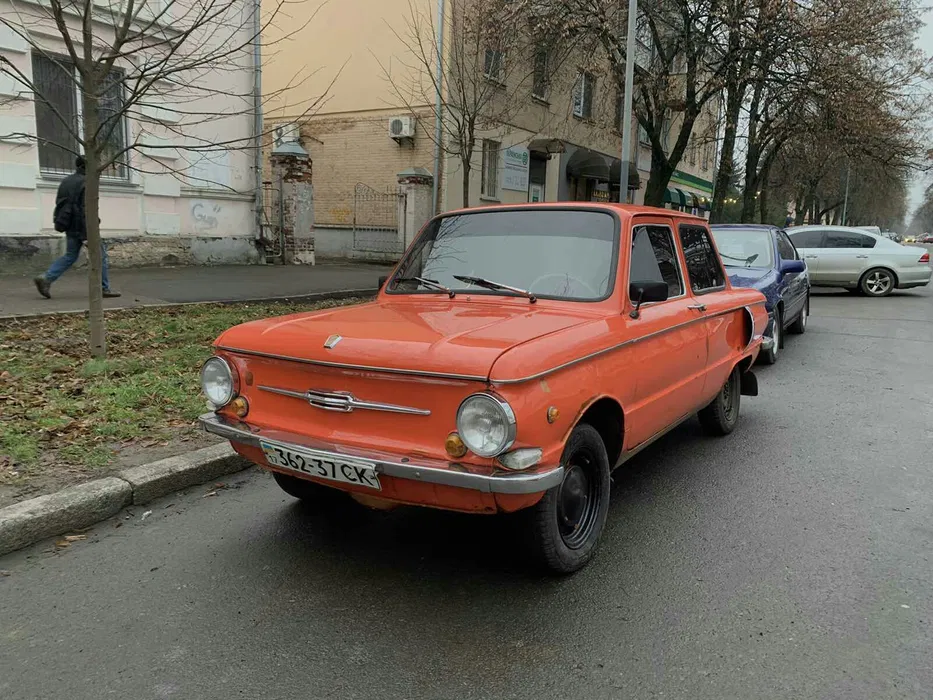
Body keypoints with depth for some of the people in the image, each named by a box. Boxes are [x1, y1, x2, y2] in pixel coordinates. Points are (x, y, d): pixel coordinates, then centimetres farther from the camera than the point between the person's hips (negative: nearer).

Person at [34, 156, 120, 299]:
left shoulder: (66, 181, 13)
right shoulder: (86, 183, -14)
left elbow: (59, 203, 18)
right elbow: (86, 209, -21)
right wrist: (88, 234, -23)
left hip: (70, 227, 8)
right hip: (82, 226, -8)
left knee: (70, 256, 14)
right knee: (100, 255, 3)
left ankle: (46, 278, 0)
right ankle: (104, 289, 5)